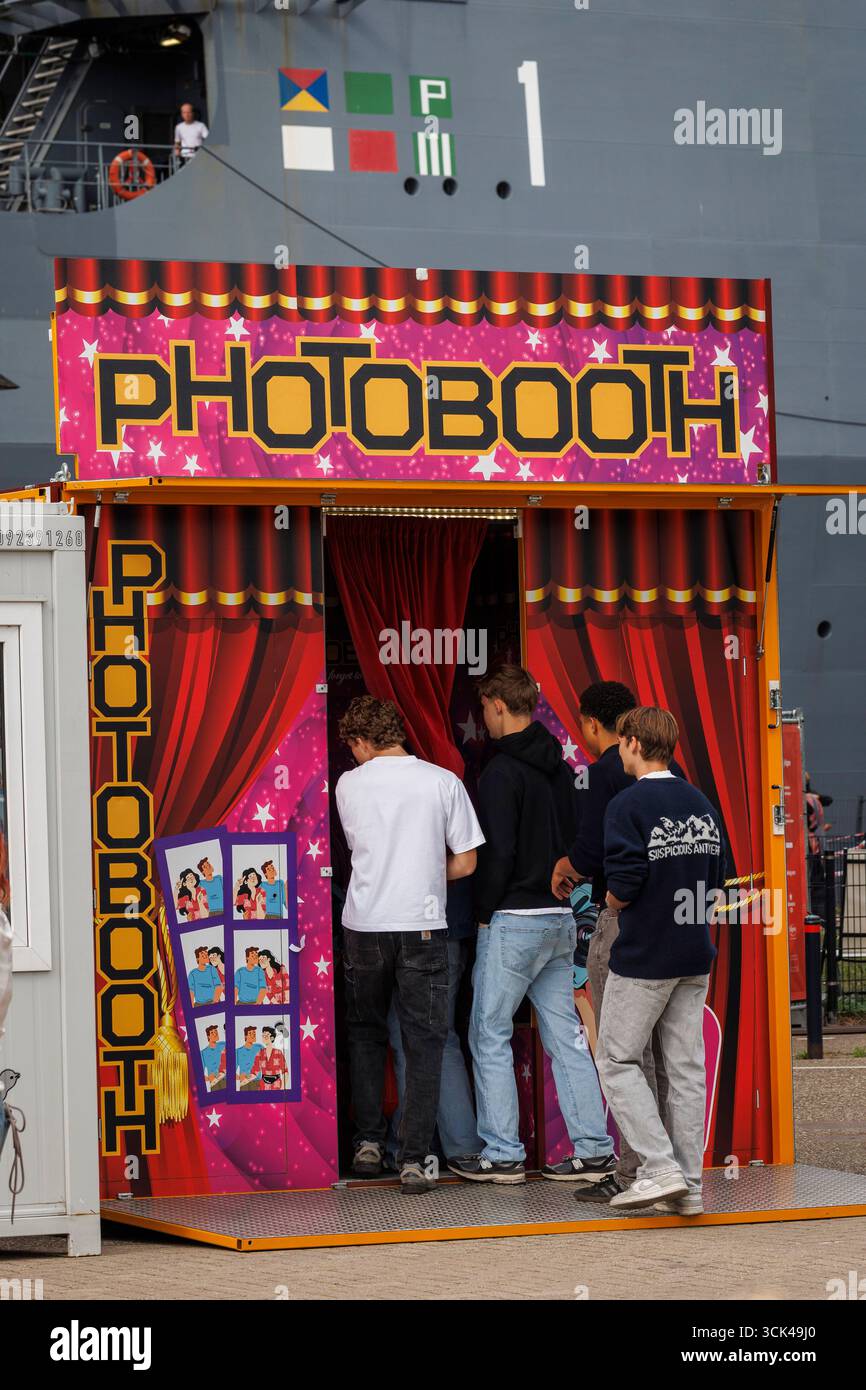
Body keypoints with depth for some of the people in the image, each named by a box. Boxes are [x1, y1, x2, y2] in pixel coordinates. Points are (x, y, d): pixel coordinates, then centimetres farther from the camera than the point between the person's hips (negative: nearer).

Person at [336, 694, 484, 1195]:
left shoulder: (350, 784, 1)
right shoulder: (444, 782, -1)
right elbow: (465, 863, 1)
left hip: (365, 925, 1)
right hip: (422, 924, -1)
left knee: (366, 1032, 19)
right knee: (424, 1041, 2)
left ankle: (369, 1143, 16)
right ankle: (414, 1160, -4)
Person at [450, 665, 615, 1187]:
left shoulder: (502, 771, -13)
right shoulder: (560, 768, 12)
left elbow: (498, 852, -17)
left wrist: (485, 912, -7)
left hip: (513, 922, -8)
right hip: (560, 919, 8)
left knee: (490, 1034, 1)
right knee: (566, 1034, 9)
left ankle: (502, 1153, 1)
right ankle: (594, 1149, 7)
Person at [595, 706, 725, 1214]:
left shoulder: (628, 805, -13)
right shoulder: (701, 803, 9)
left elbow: (624, 885, -20)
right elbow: (717, 884, 12)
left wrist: (612, 901, 0)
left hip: (643, 959, -7)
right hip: (695, 957, 7)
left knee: (618, 1060, 4)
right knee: (686, 1067, 8)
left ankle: (660, 1167, -8)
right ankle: (688, 1185, 8)